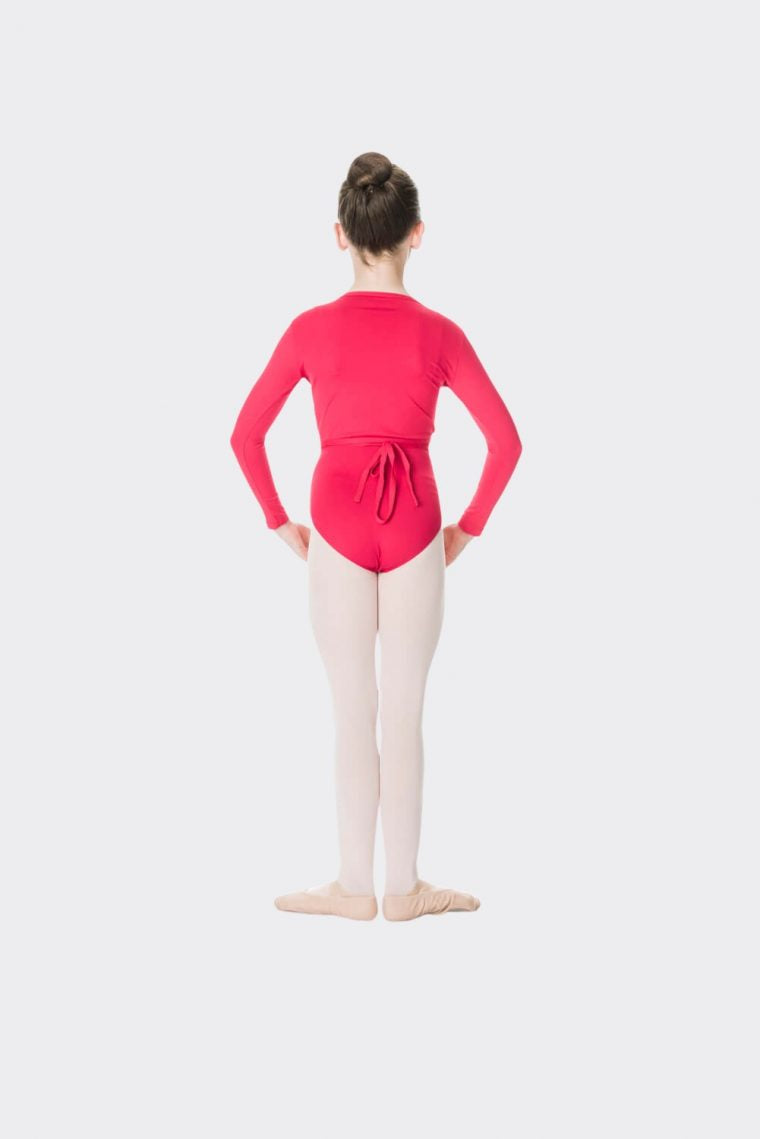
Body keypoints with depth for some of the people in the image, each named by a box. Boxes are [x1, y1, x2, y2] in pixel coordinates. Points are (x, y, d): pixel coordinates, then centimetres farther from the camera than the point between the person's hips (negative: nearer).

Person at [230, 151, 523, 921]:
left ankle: (355, 886, 17)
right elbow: (505, 441, -7)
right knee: (404, 712, 8)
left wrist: (280, 522, 8)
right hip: (414, 525, 0)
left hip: (337, 522, 0)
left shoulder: (311, 330, -4)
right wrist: (468, 526, 5)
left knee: (353, 712, 9)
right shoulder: (438, 334, -4)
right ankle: (403, 888, 17)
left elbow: (246, 436, -2)